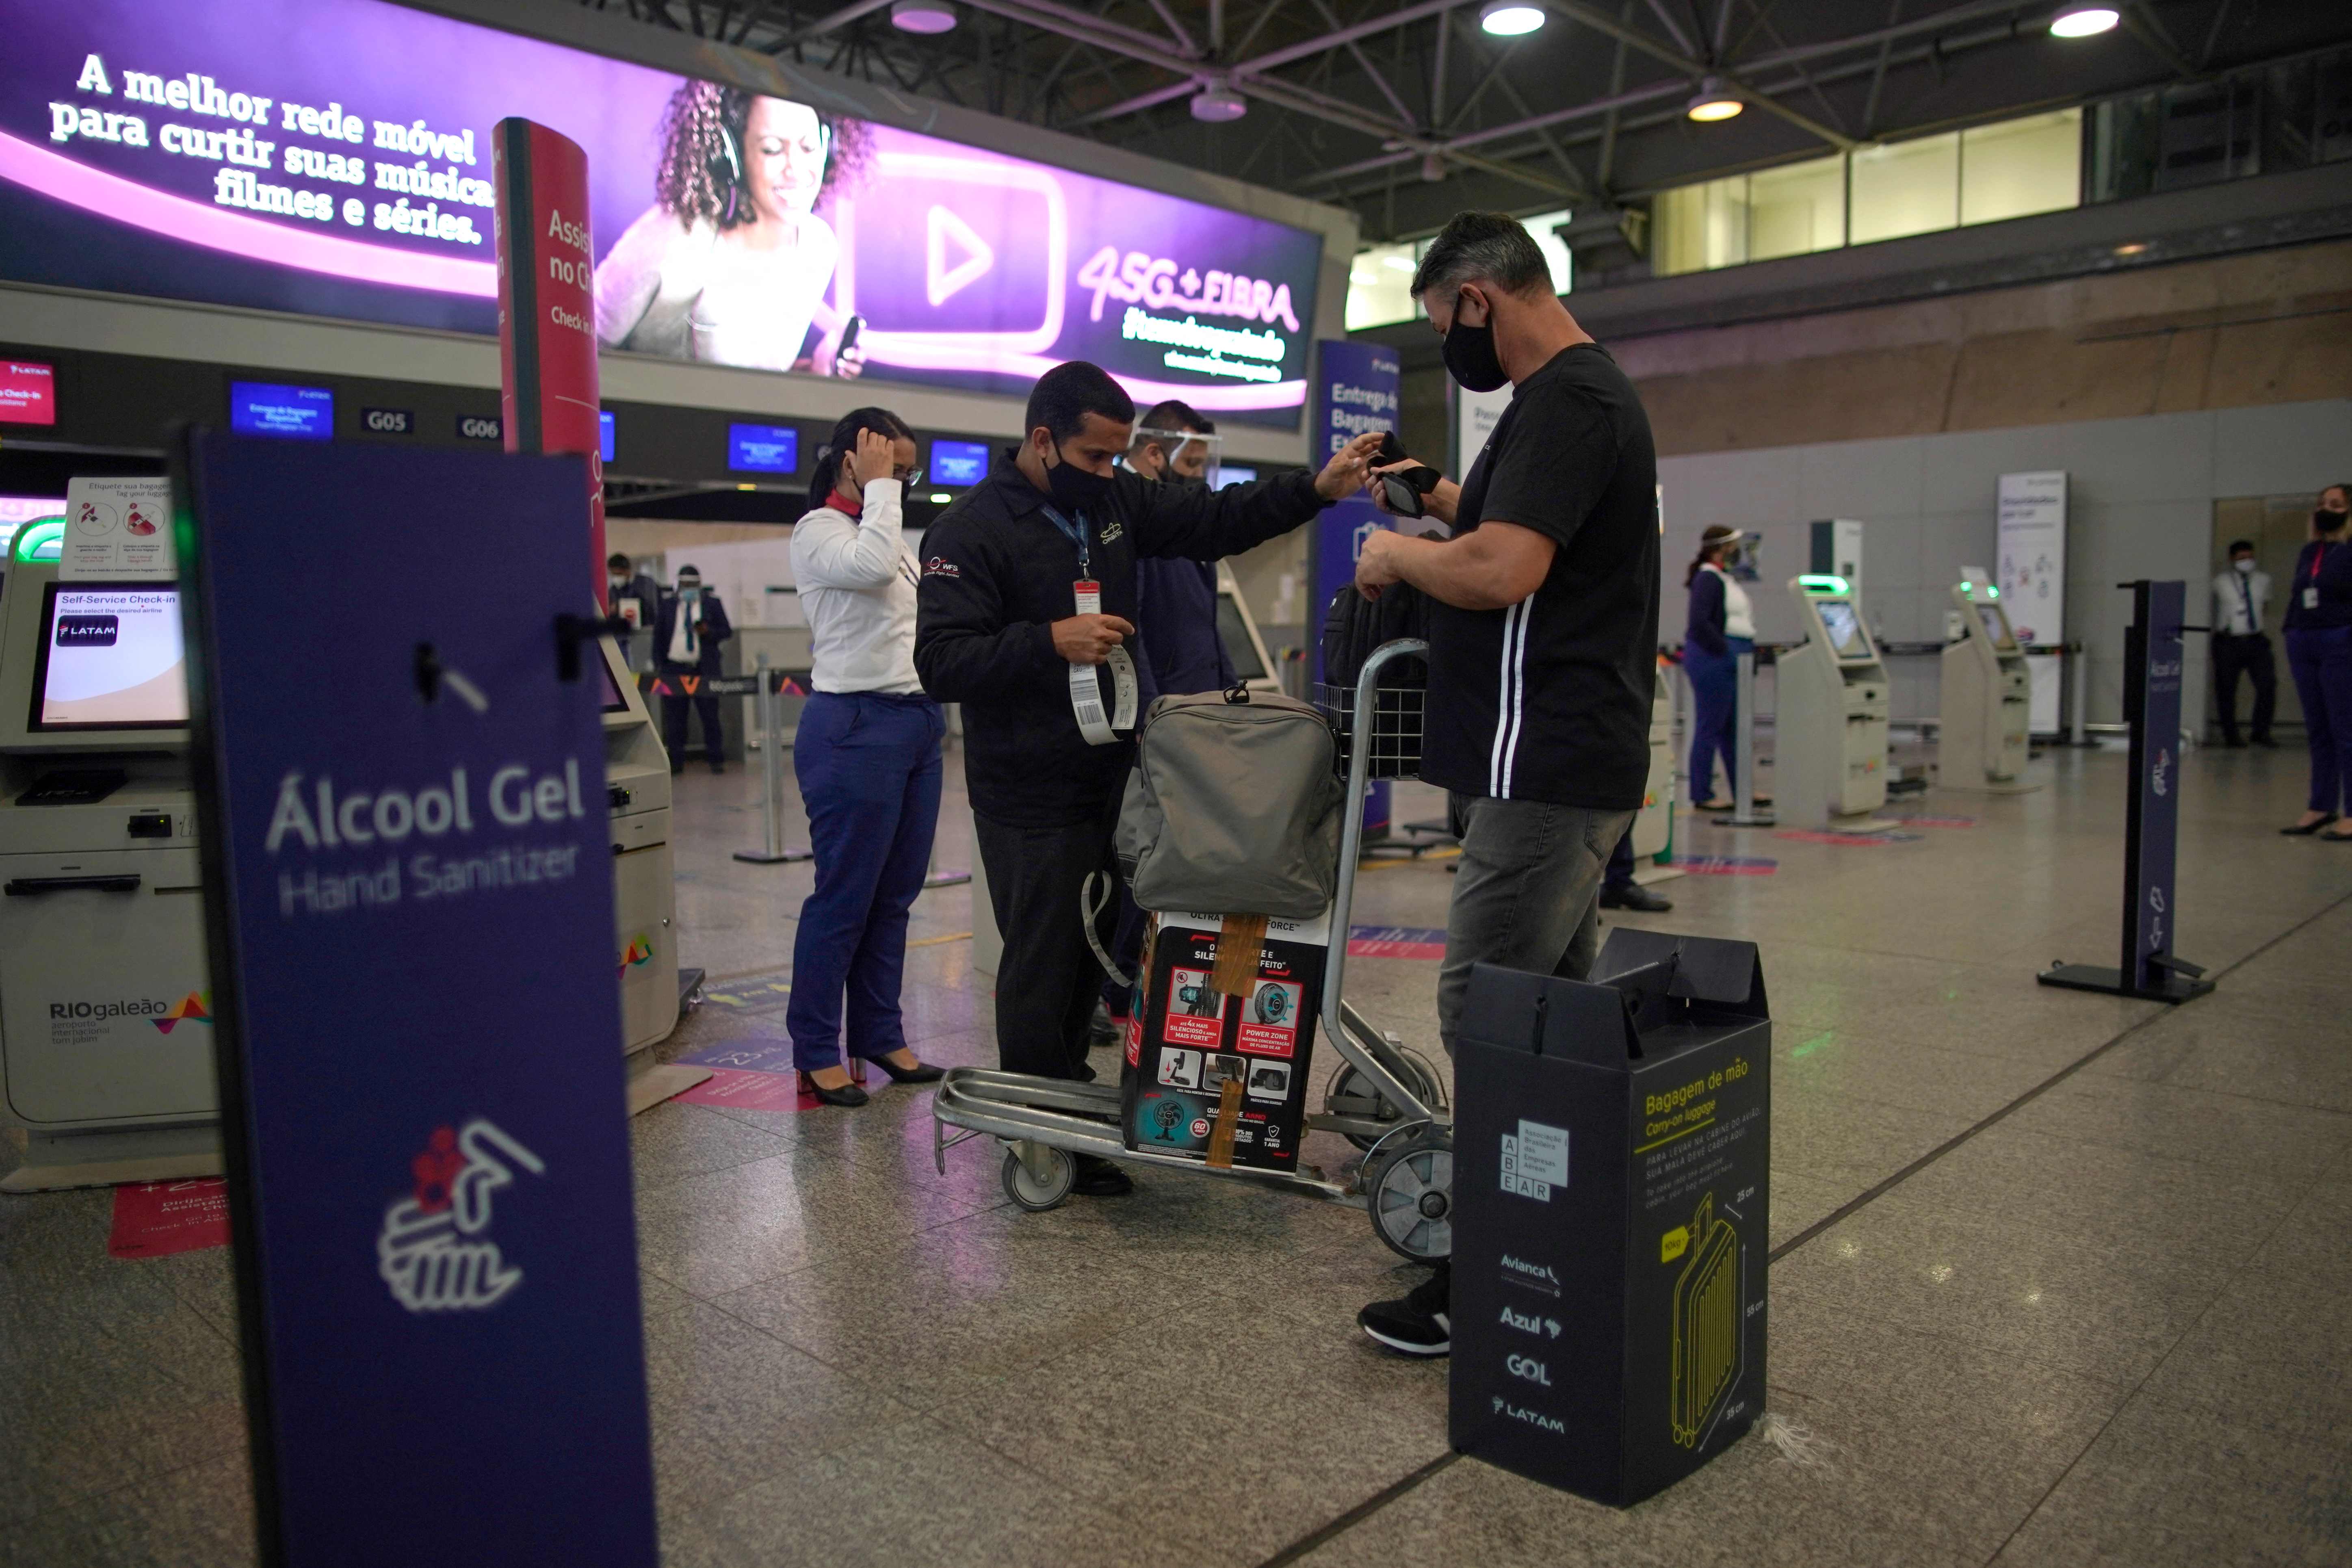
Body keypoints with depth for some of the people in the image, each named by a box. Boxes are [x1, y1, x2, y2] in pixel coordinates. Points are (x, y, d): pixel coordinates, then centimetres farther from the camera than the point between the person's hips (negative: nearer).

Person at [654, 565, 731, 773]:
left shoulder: (712, 603, 7)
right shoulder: (668, 604, 9)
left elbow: (727, 631, 5)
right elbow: (658, 636, 10)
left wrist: (708, 631, -14)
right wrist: (658, 666, 4)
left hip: (705, 669, -1)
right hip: (675, 669, 1)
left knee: (710, 715, 0)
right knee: (674, 718, 3)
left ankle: (717, 760, 6)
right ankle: (676, 761, 10)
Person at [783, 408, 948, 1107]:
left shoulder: (889, 535, 19)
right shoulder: (818, 531, -6)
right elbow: (871, 566, -26)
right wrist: (878, 488, -14)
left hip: (917, 723, 8)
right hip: (855, 726, -8)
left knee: (895, 894, 11)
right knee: (844, 896, -3)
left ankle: (880, 1036, 21)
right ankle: (816, 1050, 8)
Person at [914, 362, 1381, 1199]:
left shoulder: (1113, 500, 7)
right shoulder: (971, 531, -13)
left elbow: (1214, 519, 12)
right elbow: (940, 662, -19)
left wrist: (1316, 489, 0)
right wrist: (1052, 641, -28)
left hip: (1110, 778, 7)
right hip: (1031, 799, -7)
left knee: (1094, 953, 15)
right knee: (1042, 967, 0)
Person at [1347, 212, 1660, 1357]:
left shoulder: (1566, 402, -15)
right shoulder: (1587, 392, 20)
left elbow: (1501, 571, -27)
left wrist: (1398, 556, -10)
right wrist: (1445, 502, 22)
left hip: (1544, 769, -11)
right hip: (1572, 762, 11)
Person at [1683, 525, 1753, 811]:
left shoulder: (1725, 579, 19)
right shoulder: (1708, 578, -12)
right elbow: (1699, 622, -23)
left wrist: (1750, 648, 14)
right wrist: (1726, 650, -21)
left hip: (1730, 661, 10)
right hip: (1713, 660, -10)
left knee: (1733, 728, 14)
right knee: (1710, 728, -6)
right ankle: (1702, 796, -1)